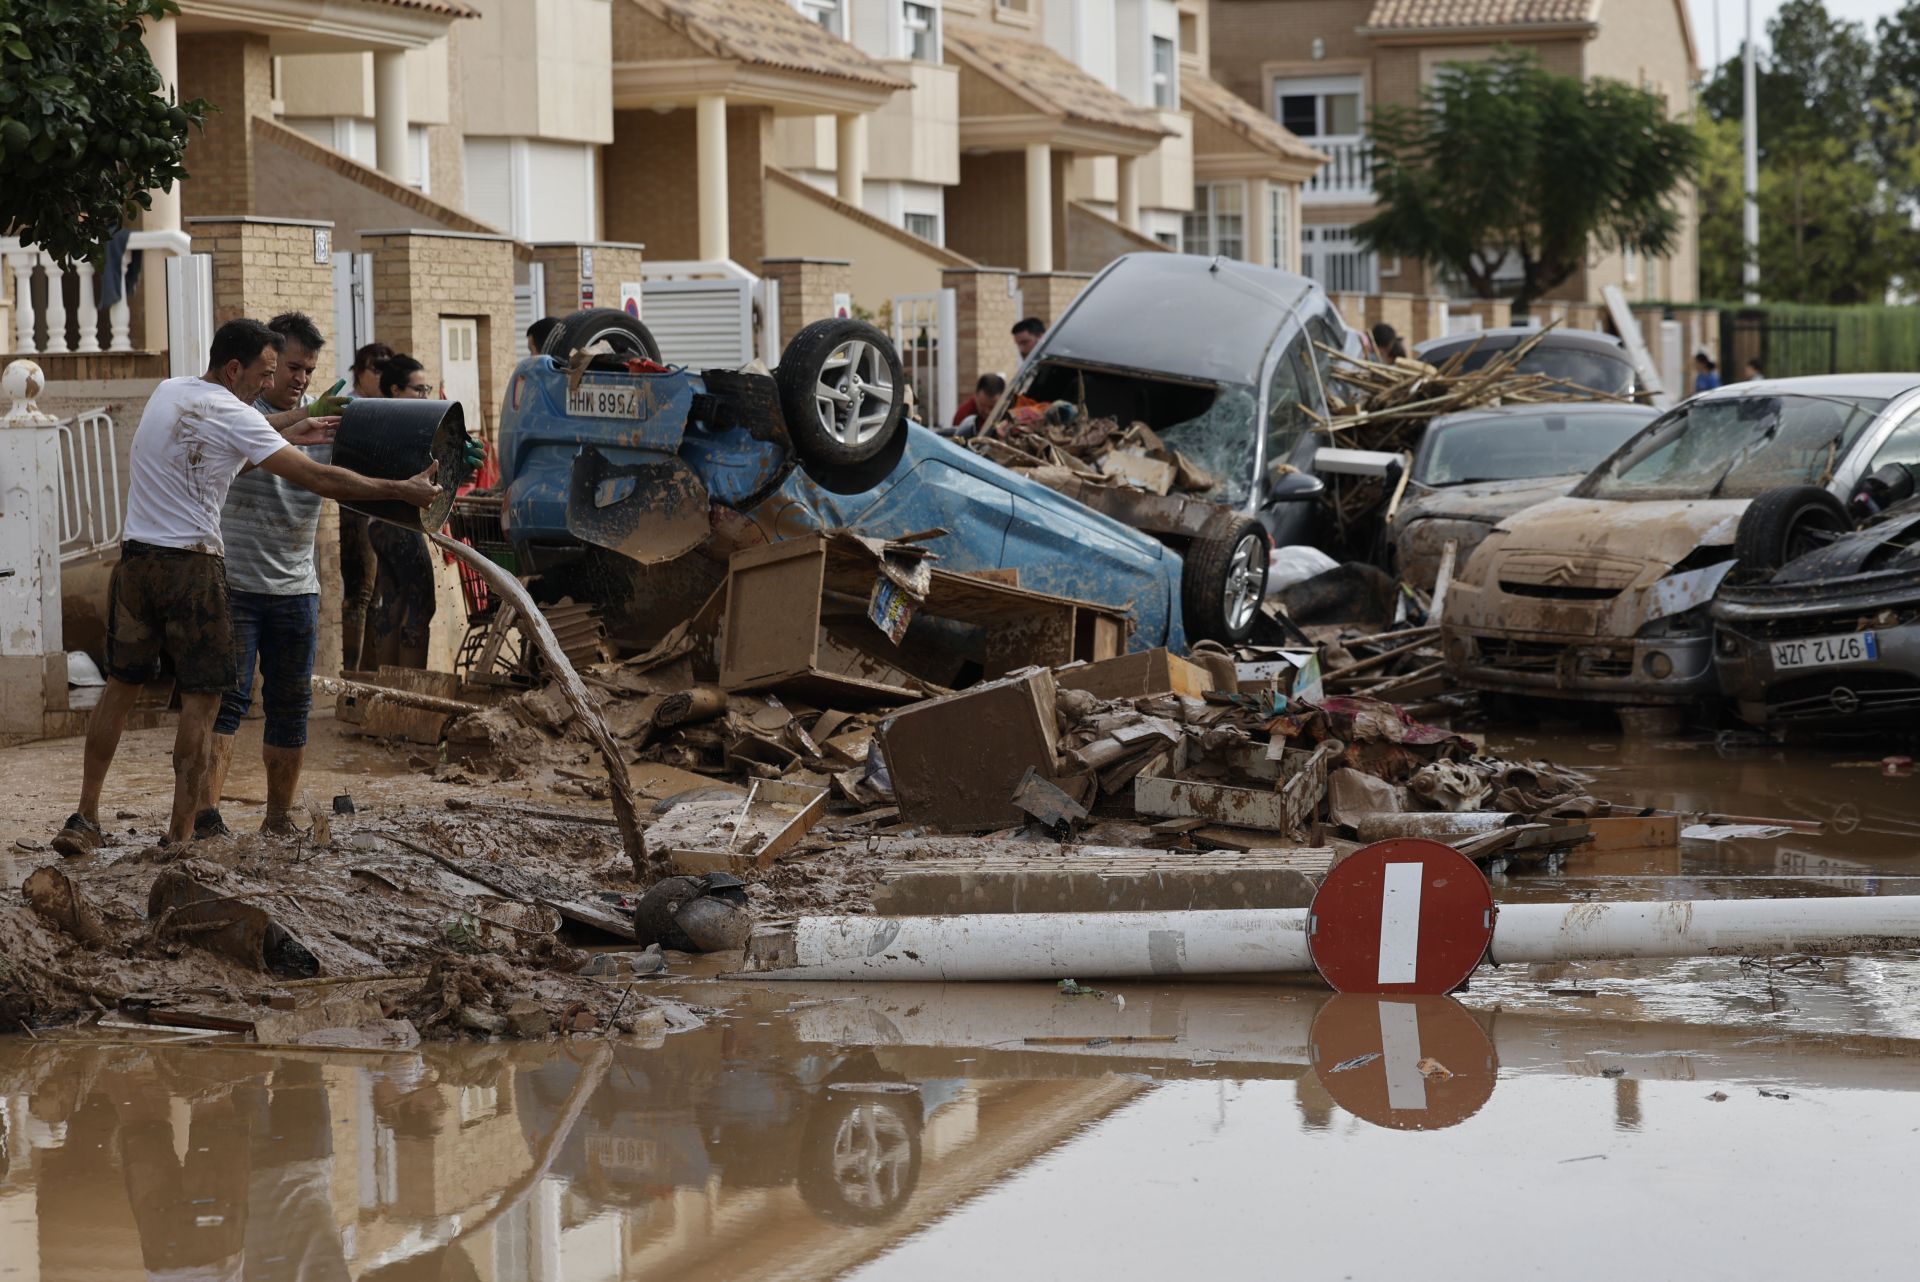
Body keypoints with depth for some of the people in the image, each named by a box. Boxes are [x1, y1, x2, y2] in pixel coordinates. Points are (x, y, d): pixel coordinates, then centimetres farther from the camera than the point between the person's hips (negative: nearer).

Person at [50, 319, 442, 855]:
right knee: (201, 696, 1)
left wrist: (286, 431, 23)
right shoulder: (235, 416, -10)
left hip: (135, 561, 7)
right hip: (192, 567, -7)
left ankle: (84, 818, 15)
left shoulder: (167, 392, 10)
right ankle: (184, 830, 0)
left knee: (121, 685, 14)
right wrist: (402, 490, -9)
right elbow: (318, 479, -13)